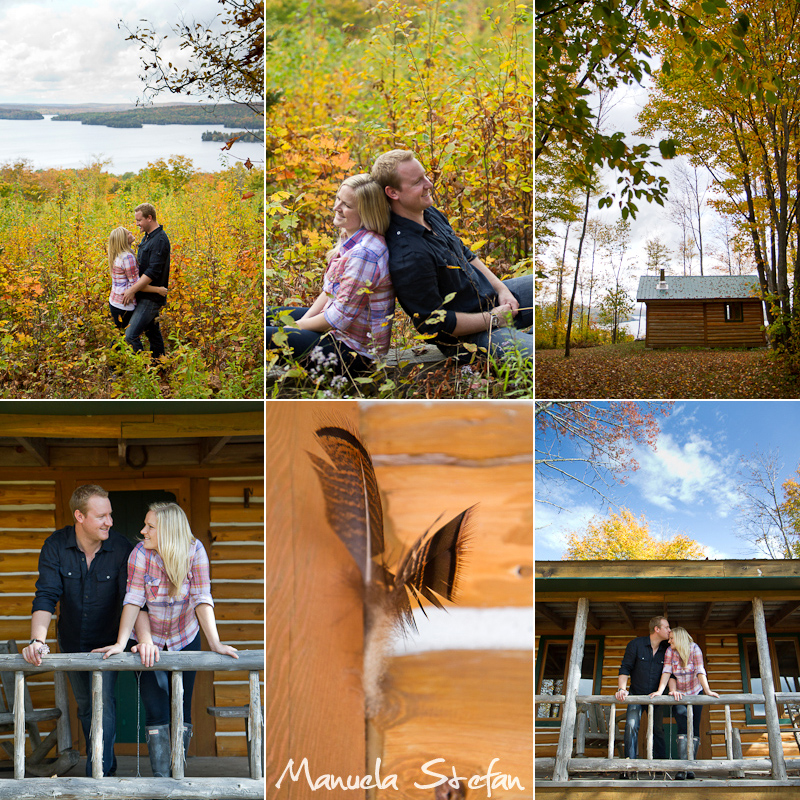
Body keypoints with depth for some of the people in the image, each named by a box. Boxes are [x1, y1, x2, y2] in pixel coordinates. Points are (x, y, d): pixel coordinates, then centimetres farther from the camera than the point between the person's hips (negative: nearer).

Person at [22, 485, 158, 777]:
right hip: (71, 641, 3)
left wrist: (145, 640, -41)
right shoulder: (56, 546, -16)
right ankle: (107, 763, 36)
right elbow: (46, 597, -22)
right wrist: (38, 640, -37)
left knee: (103, 703, -15)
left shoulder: (121, 548, -20)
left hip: (106, 640, -3)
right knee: (85, 706, 16)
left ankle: (99, 773, -8)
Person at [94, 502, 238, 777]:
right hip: (149, 641, -1)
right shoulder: (141, 553, -17)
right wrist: (121, 643, -30)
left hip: (185, 640, 1)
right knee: (156, 713, -7)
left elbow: (202, 599, -20)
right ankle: (161, 779, -5)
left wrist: (215, 643, -29)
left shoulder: (194, 550, -17)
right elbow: (133, 599, -21)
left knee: (182, 712, 3)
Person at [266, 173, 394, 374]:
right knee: (270, 317, 21)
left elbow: (340, 317, -25)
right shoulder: (349, 237, 4)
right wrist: (305, 319, 2)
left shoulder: (364, 254, -28)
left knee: (268, 336, -14)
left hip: (354, 350, -11)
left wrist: (299, 325, -11)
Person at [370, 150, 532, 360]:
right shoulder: (406, 257, -30)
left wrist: (501, 289, 5)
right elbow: (434, 323, -26)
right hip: (468, 336, -10)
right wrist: (492, 319, -16)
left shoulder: (432, 214, 2)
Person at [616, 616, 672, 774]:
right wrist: (622, 689, -21)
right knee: (631, 726, -17)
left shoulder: (667, 649, 0)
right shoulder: (636, 644, -7)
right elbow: (625, 669, -7)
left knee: (658, 730, 1)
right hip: (636, 695, -2)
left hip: (656, 697, 2)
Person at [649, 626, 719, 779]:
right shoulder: (670, 651, -7)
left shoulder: (694, 649, -14)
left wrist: (707, 690, -35)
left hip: (695, 693, 0)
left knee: (694, 728, -6)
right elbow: (667, 672, -15)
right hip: (679, 695, 0)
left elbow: (700, 671, -23)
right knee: (683, 727, -15)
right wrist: (660, 691, -29)